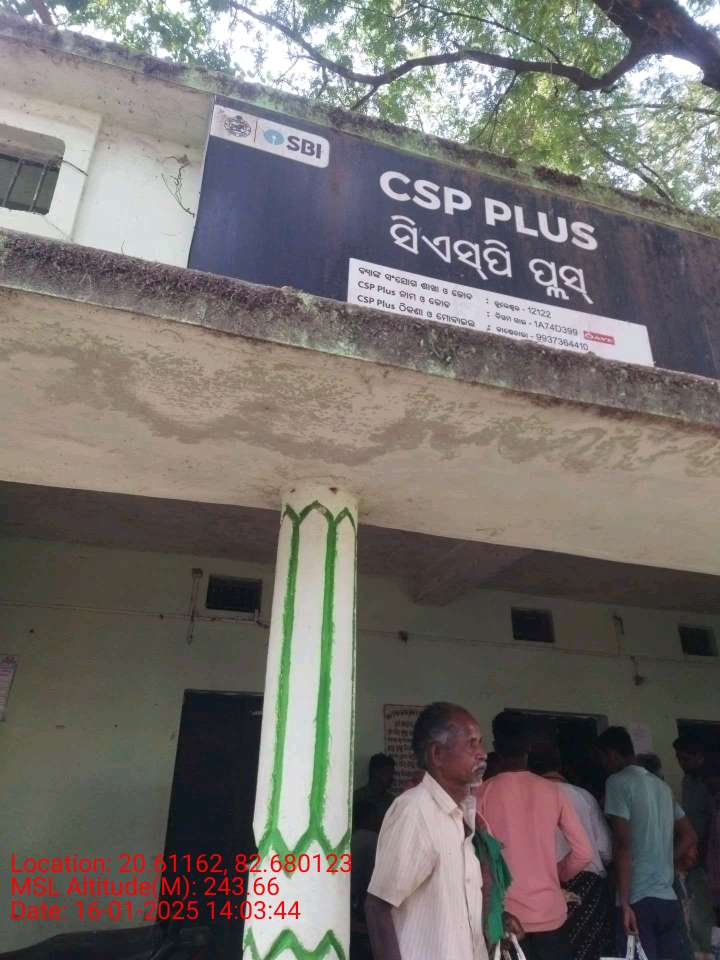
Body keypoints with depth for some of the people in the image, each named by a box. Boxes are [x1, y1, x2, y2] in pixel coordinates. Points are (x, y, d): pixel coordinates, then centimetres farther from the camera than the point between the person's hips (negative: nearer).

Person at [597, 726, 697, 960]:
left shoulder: (618, 782, -9)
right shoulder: (661, 785, 13)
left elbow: (622, 844, -15)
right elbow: (688, 835, 20)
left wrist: (624, 903, -14)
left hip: (638, 899, -7)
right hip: (669, 898, 7)